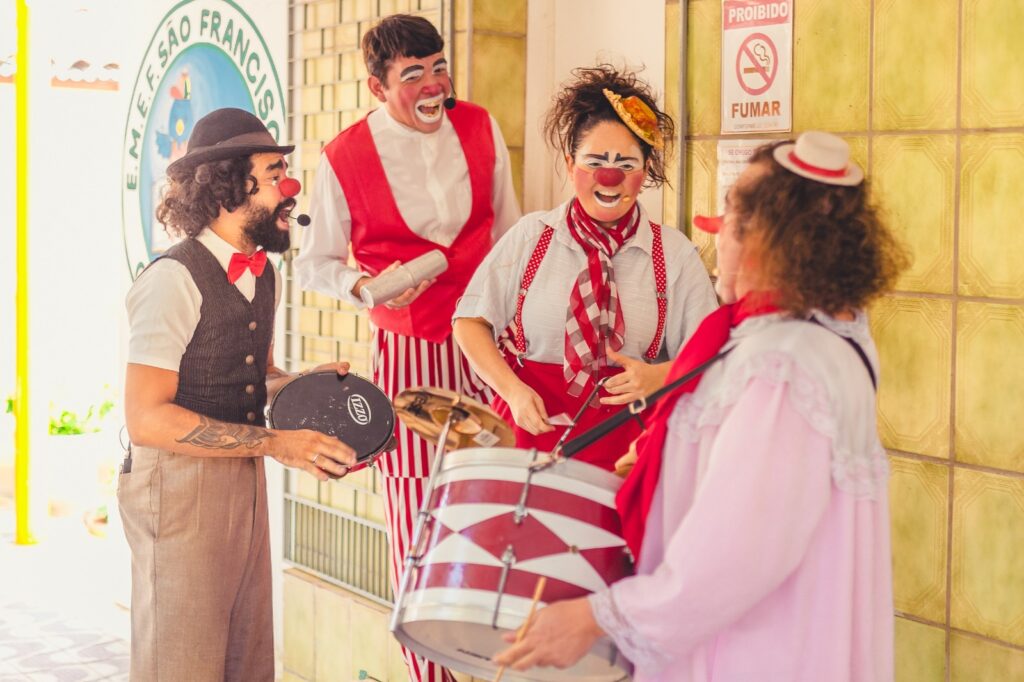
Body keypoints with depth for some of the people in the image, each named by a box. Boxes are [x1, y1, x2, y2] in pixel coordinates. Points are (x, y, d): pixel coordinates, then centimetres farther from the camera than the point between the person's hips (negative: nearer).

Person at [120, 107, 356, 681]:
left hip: (246, 480, 8)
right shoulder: (174, 279, -16)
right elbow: (146, 418, -22)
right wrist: (276, 443, -23)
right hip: (177, 485, -8)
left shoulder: (266, 276, 9)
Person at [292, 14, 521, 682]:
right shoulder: (344, 159, -7)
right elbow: (315, 262, 4)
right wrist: (363, 285, -16)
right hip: (409, 354, -3)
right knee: (417, 513, 1)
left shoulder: (480, 128, 2)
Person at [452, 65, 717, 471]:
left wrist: (658, 376, -16)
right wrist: (513, 390, -11)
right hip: (531, 423, 0)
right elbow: (470, 322, 3)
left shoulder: (674, 254, 3)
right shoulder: (531, 237, 3)